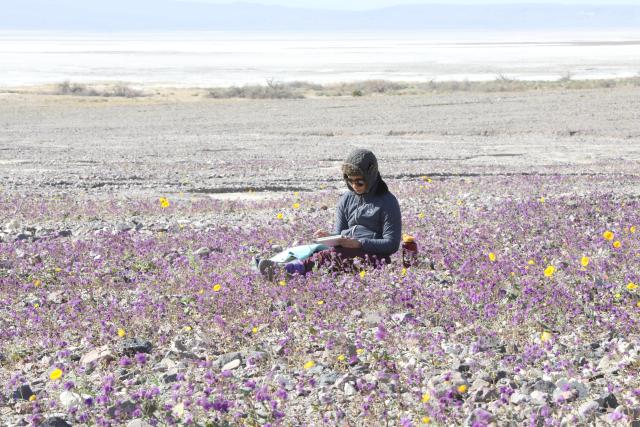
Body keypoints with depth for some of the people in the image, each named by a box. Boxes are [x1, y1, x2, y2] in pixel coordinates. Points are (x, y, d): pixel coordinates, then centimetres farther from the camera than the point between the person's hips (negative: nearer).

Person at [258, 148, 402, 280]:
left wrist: (359, 243, -19)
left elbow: (392, 244, -6)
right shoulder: (346, 200, 18)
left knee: (335, 254, -37)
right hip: (346, 251, 5)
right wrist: (329, 237, -6)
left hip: (373, 256, -5)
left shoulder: (387, 202, -1)